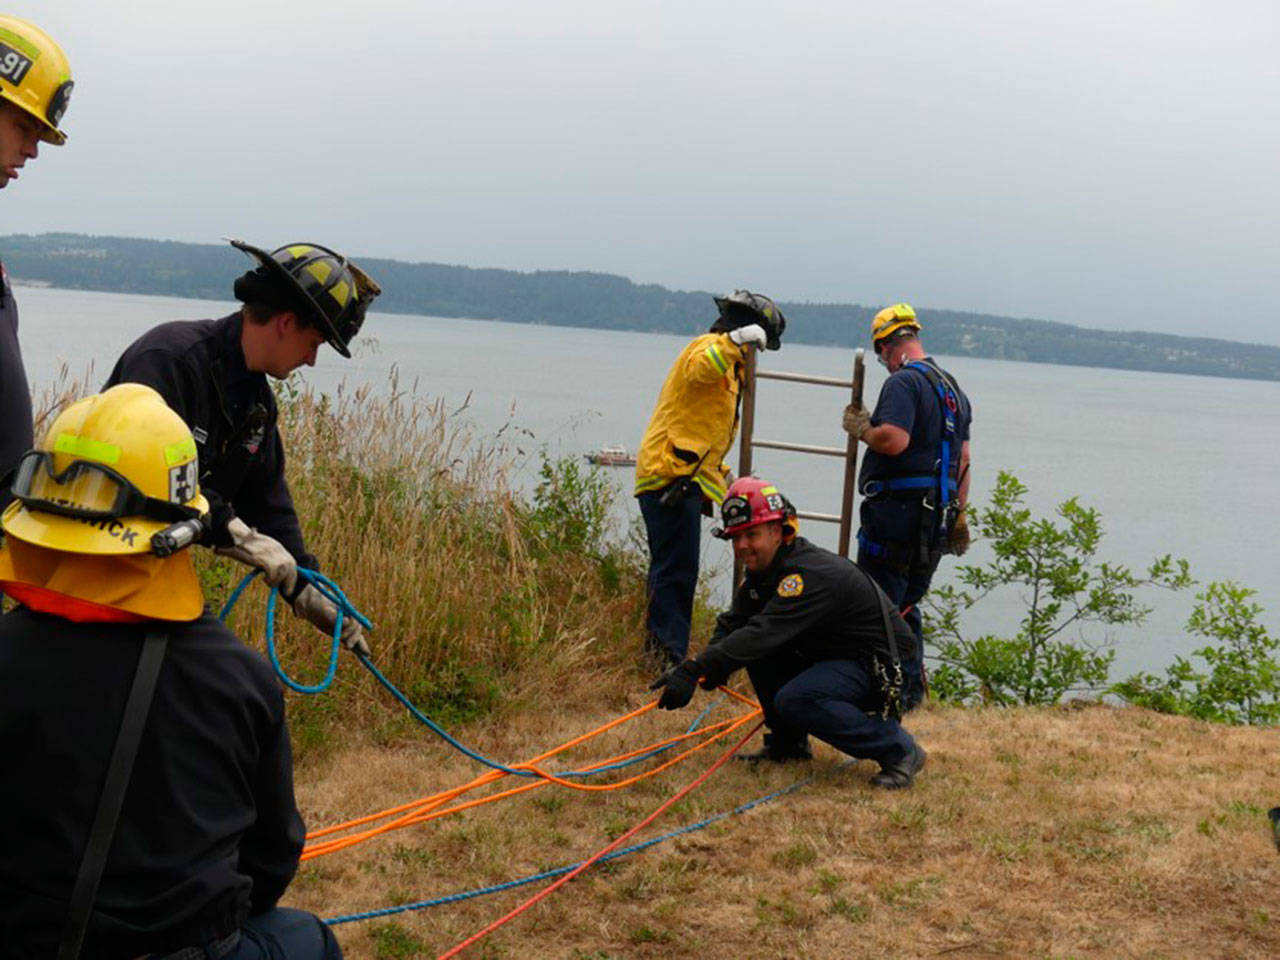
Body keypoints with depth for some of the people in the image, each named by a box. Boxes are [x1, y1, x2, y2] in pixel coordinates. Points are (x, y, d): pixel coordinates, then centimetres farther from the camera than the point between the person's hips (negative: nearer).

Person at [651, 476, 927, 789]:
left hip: (878, 667, -9)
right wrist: (709, 667, -22)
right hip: (830, 656, 9)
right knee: (758, 649, -4)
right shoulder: (762, 569, 3)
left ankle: (898, 749, -15)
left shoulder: (812, 574, -27)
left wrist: (694, 669, -43)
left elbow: (764, 633, -38)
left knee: (794, 700, -30)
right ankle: (788, 744, 10)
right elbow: (732, 623, 0)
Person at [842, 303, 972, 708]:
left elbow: (894, 440, -25)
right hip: (936, 518, 9)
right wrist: (958, 514, 22)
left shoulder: (903, 382, -11)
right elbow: (962, 459, 20)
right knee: (906, 605, 17)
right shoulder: (953, 388, 18)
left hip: (897, 510, -9)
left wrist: (860, 428, -6)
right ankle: (912, 687, 19)